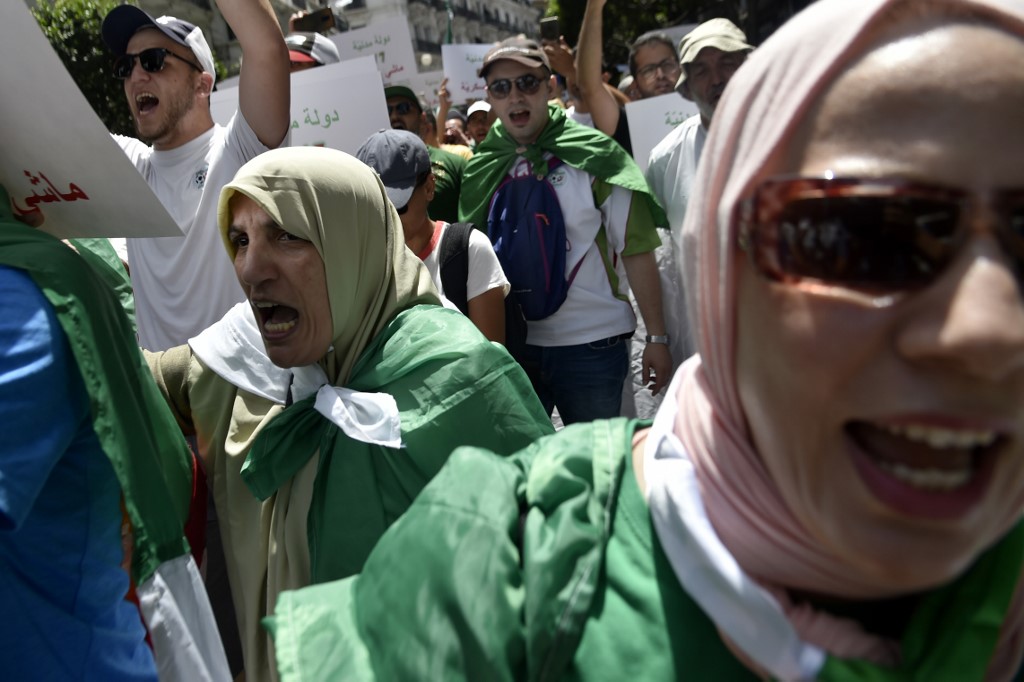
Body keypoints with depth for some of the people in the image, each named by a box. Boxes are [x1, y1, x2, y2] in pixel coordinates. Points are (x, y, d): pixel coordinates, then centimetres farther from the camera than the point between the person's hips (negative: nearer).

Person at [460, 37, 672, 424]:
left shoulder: (592, 156, -7)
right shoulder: (481, 169, 4)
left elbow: (636, 250, -7)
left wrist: (656, 338, -9)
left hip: (591, 344, -3)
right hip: (511, 344, 3)